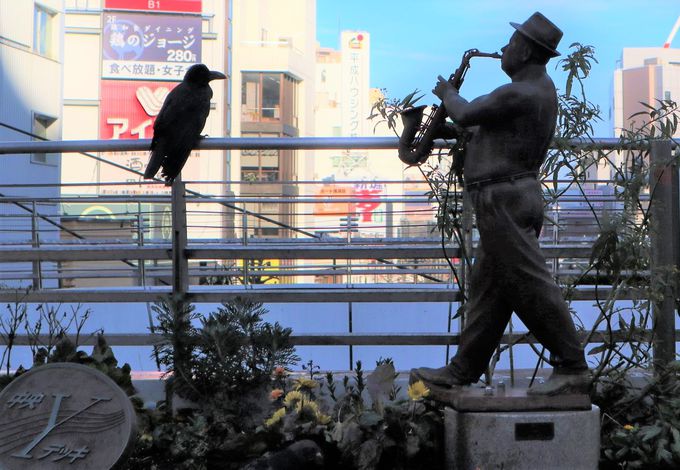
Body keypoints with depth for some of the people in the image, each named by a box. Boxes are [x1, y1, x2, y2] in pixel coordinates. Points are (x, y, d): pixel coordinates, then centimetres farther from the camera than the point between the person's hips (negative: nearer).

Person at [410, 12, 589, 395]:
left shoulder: (519, 94, -18)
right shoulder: (543, 90, 14)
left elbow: (465, 116, -6)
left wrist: (448, 94, 14)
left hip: (503, 200, -11)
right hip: (521, 195, 11)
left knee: (533, 285, -7)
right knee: (488, 289, 12)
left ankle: (572, 370, -2)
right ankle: (462, 372, 18)